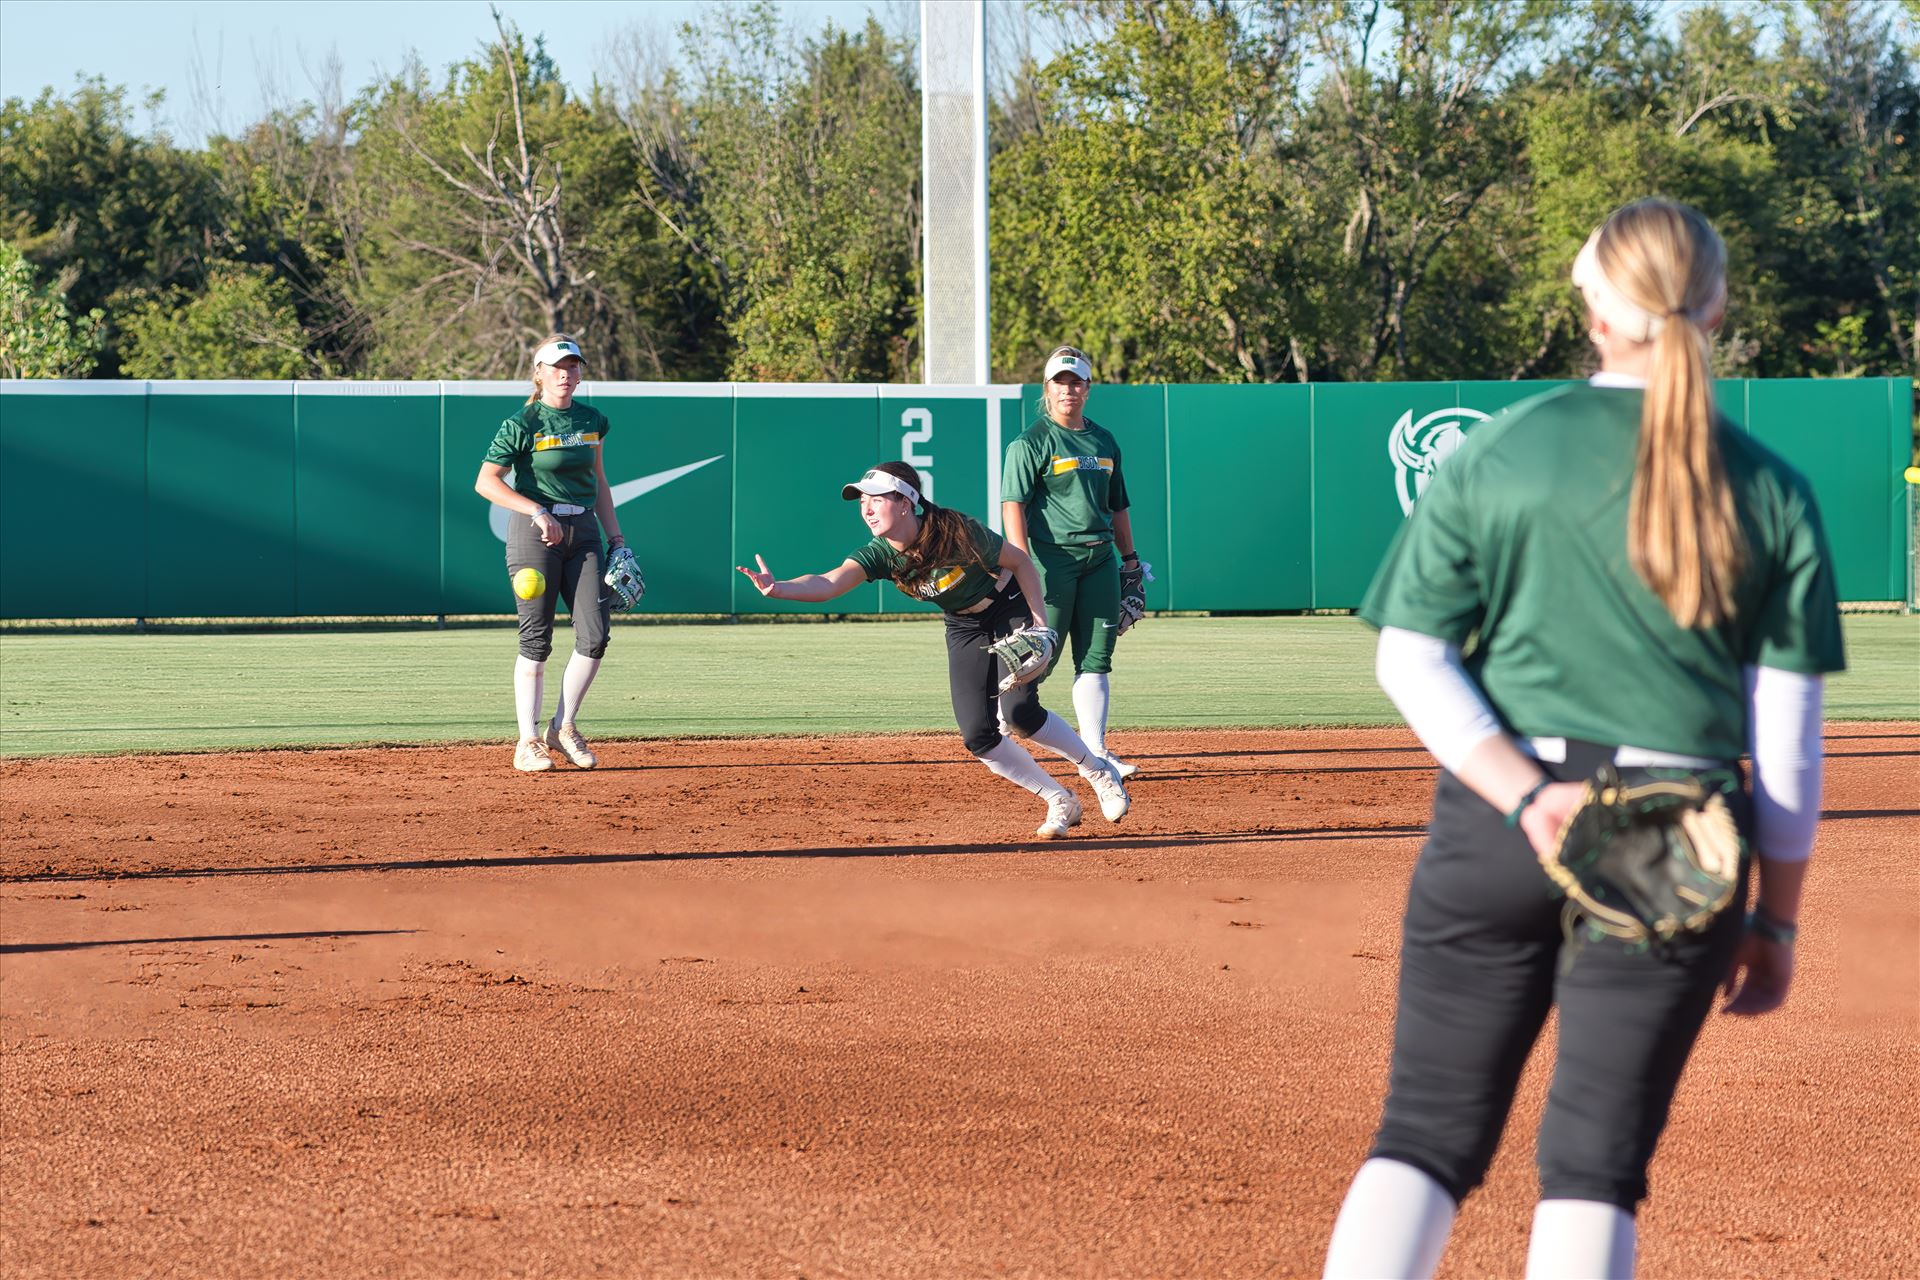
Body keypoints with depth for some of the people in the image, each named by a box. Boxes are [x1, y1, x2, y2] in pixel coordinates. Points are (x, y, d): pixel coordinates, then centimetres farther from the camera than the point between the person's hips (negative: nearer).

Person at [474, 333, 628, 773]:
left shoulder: (591, 421, 10)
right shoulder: (522, 424, -7)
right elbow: (486, 482, -11)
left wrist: (616, 538, 13)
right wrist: (538, 512, -19)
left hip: (584, 531, 5)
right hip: (536, 534, -5)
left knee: (594, 636, -4)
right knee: (536, 641, -4)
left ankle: (563, 728, 12)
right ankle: (528, 742, 3)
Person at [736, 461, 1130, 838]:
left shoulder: (956, 532, -29)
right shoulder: (880, 554, -19)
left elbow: (1020, 561, -14)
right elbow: (830, 582, -36)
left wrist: (1039, 619, -15)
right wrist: (778, 589, -55)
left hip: (1011, 611, -5)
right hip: (965, 630, 5)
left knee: (1019, 712, -22)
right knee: (978, 735, -7)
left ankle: (1099, 773, 1)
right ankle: (1061, 803, 11)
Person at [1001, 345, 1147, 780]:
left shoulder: (1104, 441, 16)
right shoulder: (1031, 442, -4)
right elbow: (1013, 504, -12)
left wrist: (1129, 557, 17)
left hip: (1100, 560, 6)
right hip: (1052, 559, -6)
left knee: (1096, 660, 3)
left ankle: (1096, 753, 3)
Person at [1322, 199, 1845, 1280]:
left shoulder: (1498, 452, 2)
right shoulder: (1772, 492, 2)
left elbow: (1410, 659, -4)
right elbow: (1788, 735, 2)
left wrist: (1525, 792, -11)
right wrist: (1777, 916, 9)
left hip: (1494, 823, 0)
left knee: (1426, 1133, 5)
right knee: (1596, 1156, 5)